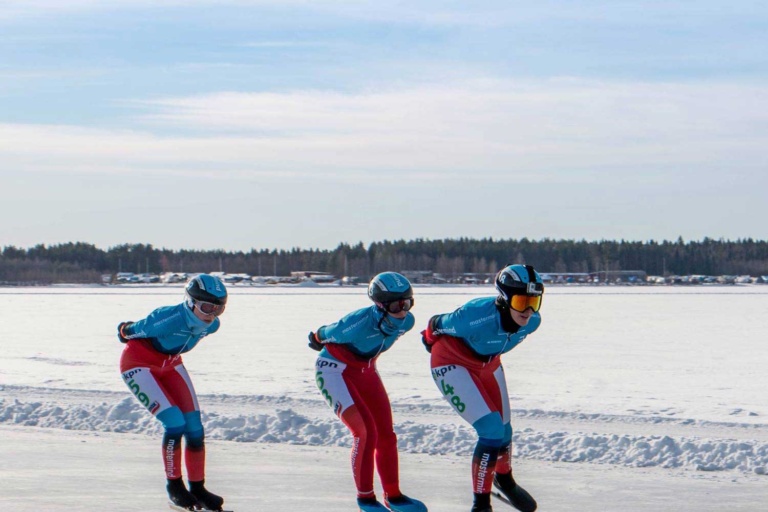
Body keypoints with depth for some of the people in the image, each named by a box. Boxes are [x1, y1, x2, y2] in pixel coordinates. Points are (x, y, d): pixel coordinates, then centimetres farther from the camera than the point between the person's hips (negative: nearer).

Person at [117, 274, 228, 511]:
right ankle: (174, 486, -3)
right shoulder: (171, 319, -38)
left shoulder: (212, 325, -14)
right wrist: (125, 330, 2)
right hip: (138, 364, -7)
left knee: (194, 427, -1)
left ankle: (197, 488, 11)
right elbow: (138, 329, -19)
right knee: (175, 423, -18)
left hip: (170, 364, 7)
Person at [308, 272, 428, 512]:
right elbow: (324, 335, -15)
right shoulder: (360, 322, -35)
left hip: (366, 371, 7)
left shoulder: (406, 322, -14)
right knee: (365, 432, -17)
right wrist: (317, 339, 8)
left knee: (386, 435, 7)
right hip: (334, 371, -7)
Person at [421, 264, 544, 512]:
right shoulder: (478, 315, -39)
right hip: (452, 364, -6)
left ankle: (504, 478, 50)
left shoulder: (532, 322, -20)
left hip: (488, 364, 7)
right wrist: (431, 338, 3)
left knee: (503, 430, 18)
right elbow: (437, 325, -18)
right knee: (492, 430, -18)